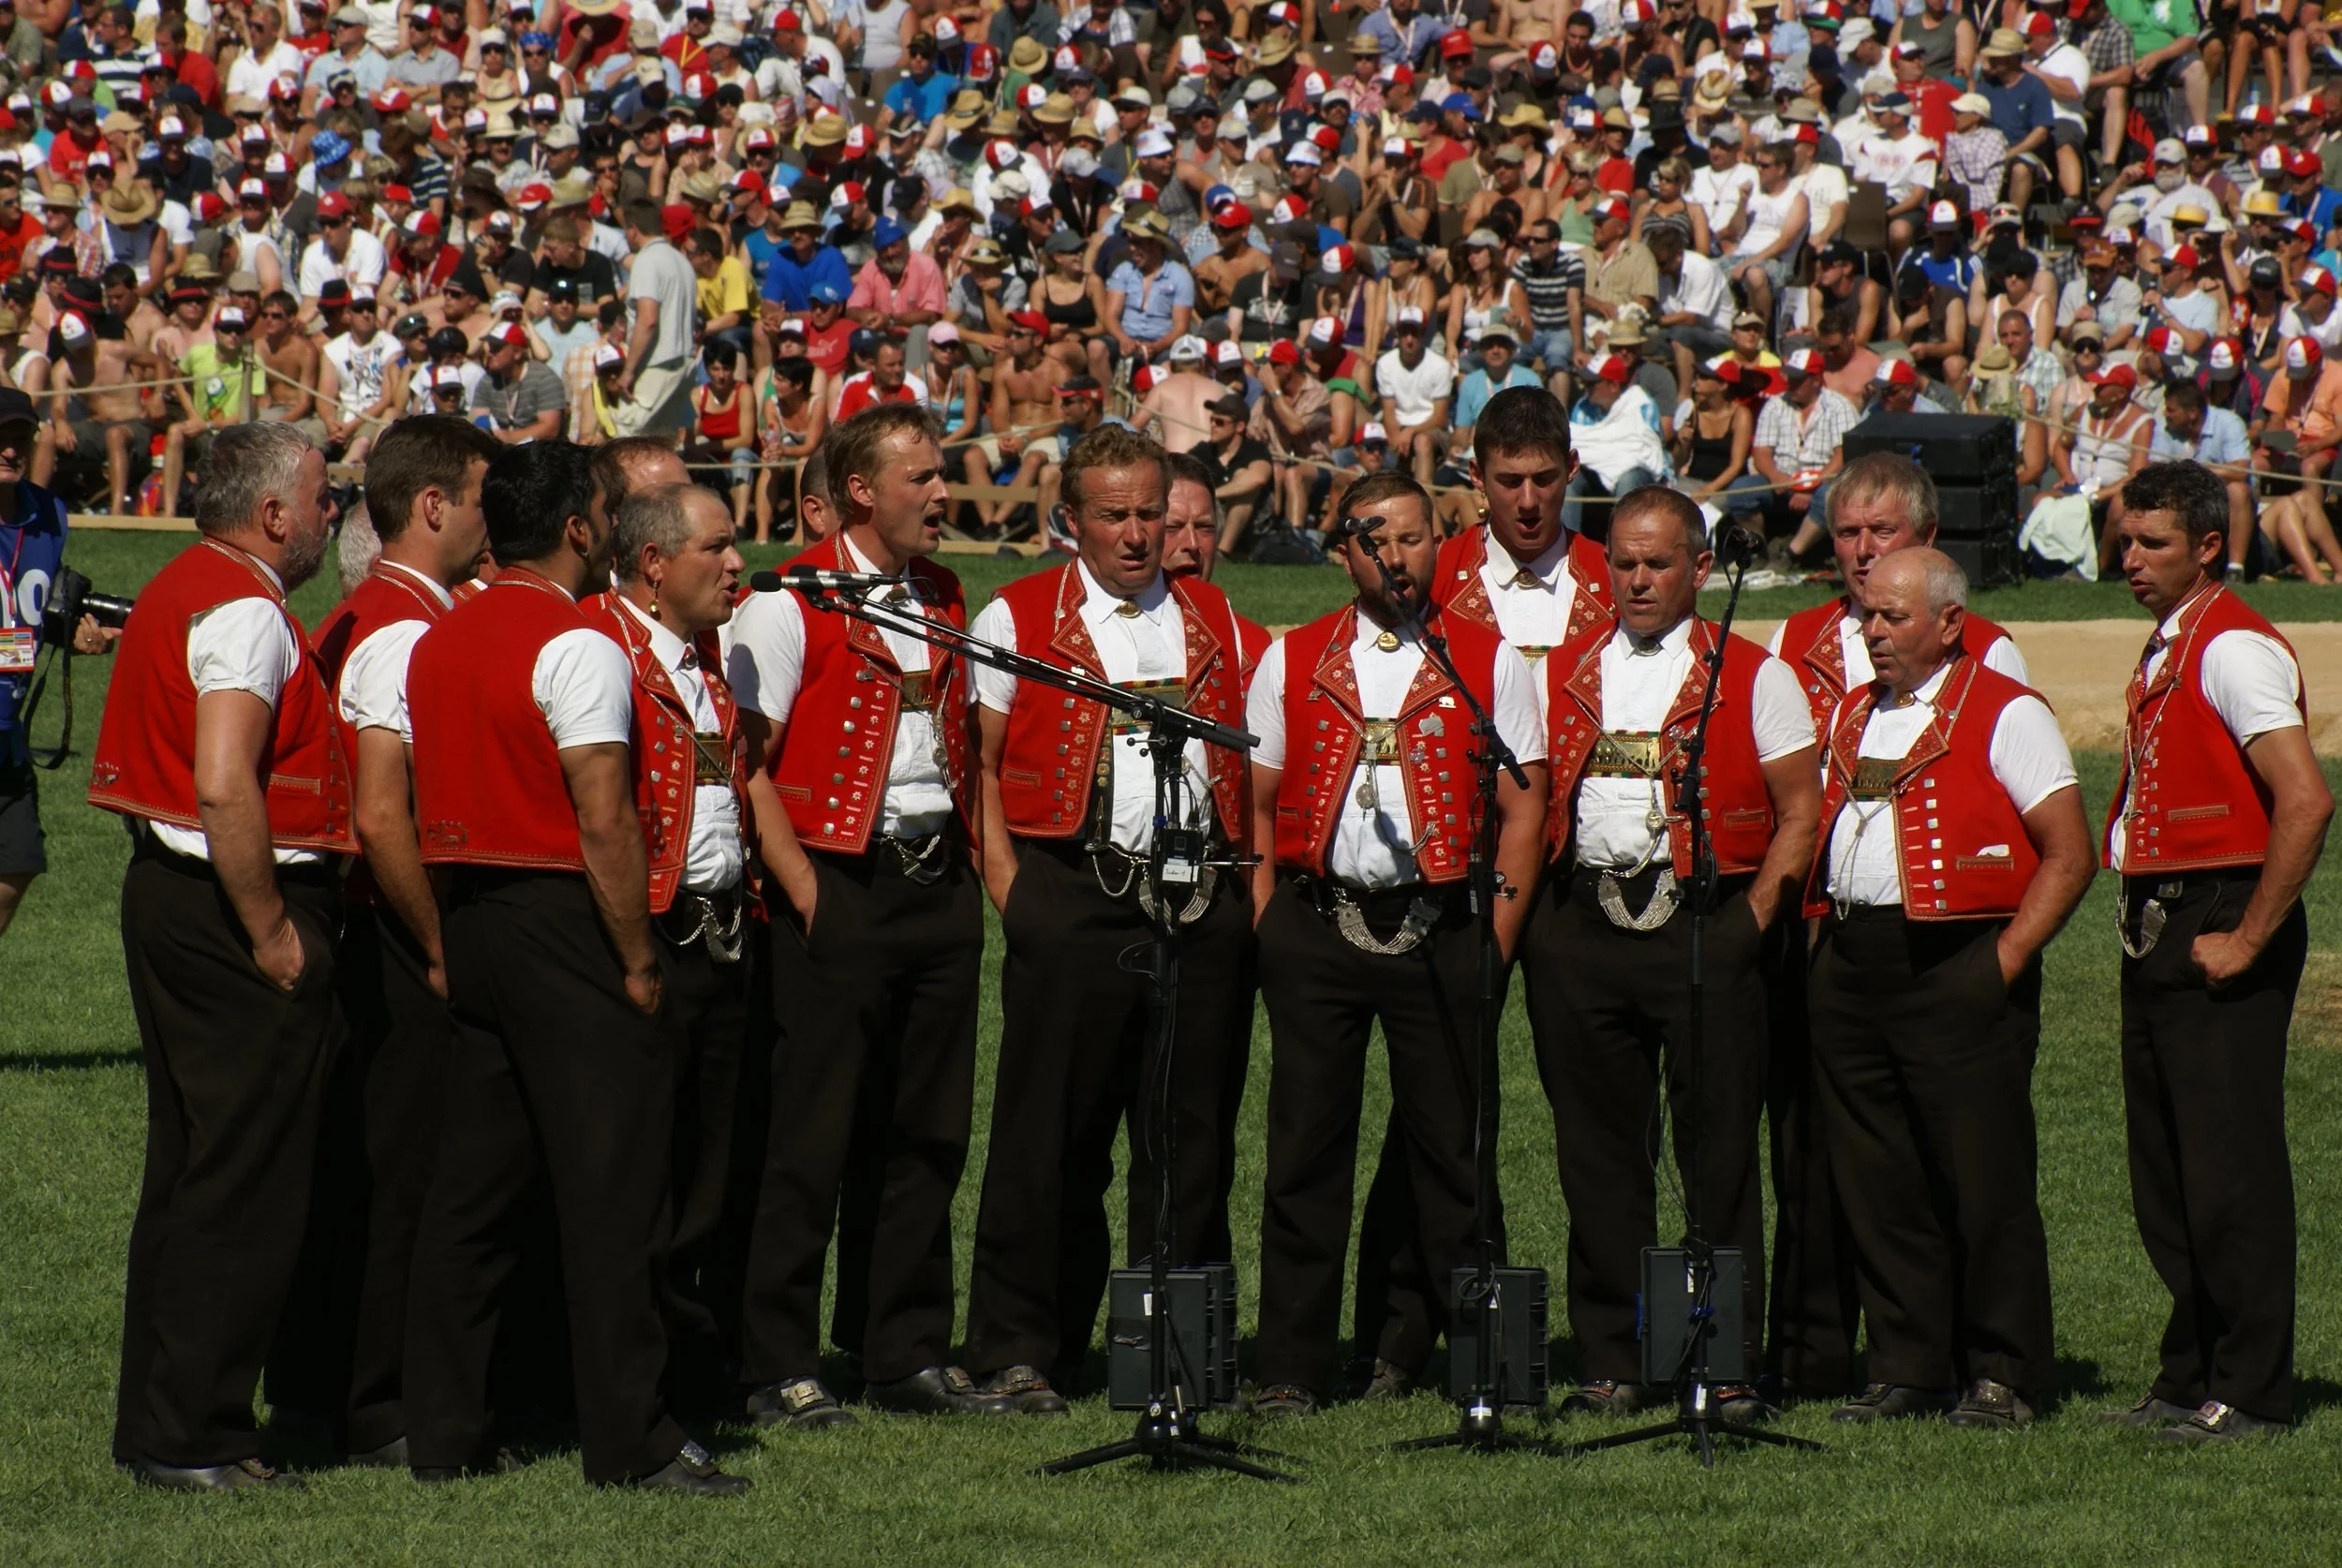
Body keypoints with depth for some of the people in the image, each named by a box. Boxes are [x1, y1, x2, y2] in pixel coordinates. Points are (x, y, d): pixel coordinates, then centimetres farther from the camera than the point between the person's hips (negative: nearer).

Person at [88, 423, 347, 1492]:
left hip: (165, 886, 11)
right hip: (229, 909, -11)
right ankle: (192, 1438, -5)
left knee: (188, 1170, 16)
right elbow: (226, 786, -26)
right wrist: (272, 933, -21)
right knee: (247, 1182, -6)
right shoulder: (245, 612, -16)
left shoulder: (179, 591, 16)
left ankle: (156, 1422, 21)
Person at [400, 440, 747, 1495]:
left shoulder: (439, 642, 11)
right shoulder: (577, 648, -14)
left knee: (471, 1182, 11)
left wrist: (450, 940, 17)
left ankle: (440, 1433, 13)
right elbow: (605, 824, -19)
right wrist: (639, 961, -13)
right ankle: (629, 1443, -4)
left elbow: (427, 802, 14)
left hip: (468, 921, 8)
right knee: (609, 1189, -4)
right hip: (562, 922, -8)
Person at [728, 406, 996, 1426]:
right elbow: (746, 762, -10)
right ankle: (779, 1370, 0)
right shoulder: (790, 605, -7)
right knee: (813, 1138, -5)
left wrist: (970, 861, 11)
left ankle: (906, 1356, 16)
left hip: (940, 882, 7)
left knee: (926, 1133, 9)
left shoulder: (945, 601, 15)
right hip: (841, 883, -7)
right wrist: (802, 889, -16)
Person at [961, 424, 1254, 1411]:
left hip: (1199, 895, 4)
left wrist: (1240, 873, 8)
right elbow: (978, 764, 1)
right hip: (1074, 895, -4)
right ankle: (1019, 1352, 2)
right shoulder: (1016, 620, 5)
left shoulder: (1214, 620, 16)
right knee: (1052, 1134, -3)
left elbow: (1246, 759, 20)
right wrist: (1004, 878, -9)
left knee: (1188, 1135, 6)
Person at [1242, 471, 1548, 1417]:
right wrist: (1269, 925, -1)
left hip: (1441, 930, -1)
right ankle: (1293, 1368, 4)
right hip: (1317, 926, 1)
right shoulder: (1292, 662, 9)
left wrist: (1496, 941, -4)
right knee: (1306, 1151, 1)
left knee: (1451, 1148, 2)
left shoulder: (1489, 664, 6)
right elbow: (1256, 801, 9)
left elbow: (1522, 807, 3)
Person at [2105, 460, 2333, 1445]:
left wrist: (2248, 939, -20)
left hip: (2221, 925, -10)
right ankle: (2190, 1379, 20)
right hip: (2159, 926, 10)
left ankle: (2252, 1393, -1)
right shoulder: (2167, 648, 16)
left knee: (2230, 1173, -6)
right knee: (2163, 1177, 12)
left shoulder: (2236, 649, -14)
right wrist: (2149, 922, 16)